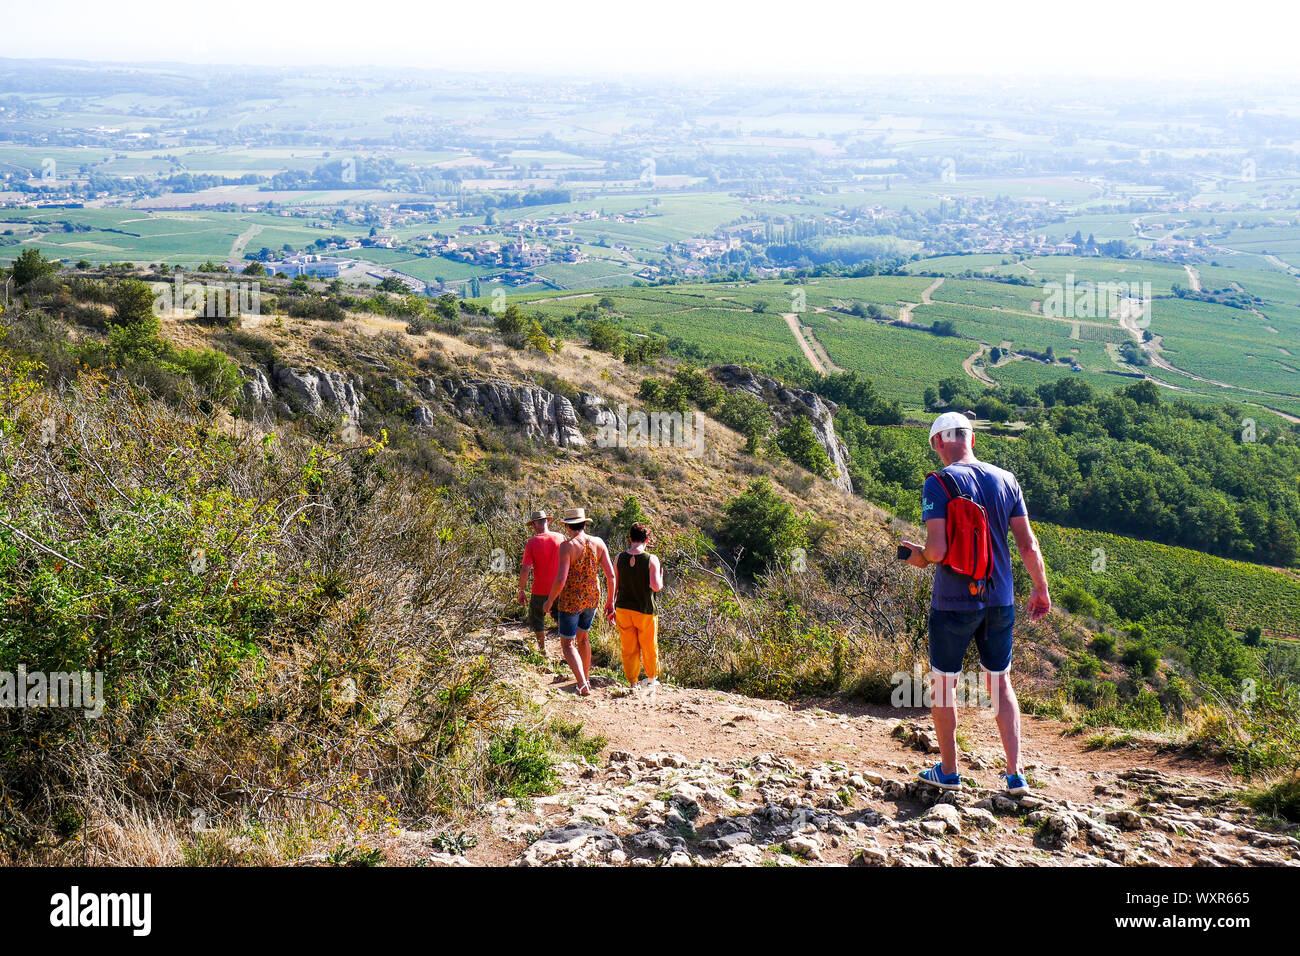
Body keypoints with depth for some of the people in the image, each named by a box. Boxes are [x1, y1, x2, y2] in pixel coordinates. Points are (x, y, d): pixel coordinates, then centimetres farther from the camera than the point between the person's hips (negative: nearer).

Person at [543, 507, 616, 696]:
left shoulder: (567, 547, -19)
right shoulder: (598, 543, -3)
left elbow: (561, 580, -24)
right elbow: (611, 575, -3)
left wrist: (549, 601, -8)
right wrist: (610, 601, 9)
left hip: (571, 601, -6)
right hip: (592, 598, 6)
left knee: (567, 644, 7)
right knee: (582, 638, 27)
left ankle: (583, 685, -7)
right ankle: (586, 678, 36)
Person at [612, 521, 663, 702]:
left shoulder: (620, 558, -3)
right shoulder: (651, 559, -13)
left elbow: (613, 584, 2)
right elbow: (656, 586, -19)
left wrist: (612, 607, 12)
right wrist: (660, 577, 3)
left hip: (623, 609, 3)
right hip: (645, 611, -3)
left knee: (629, 649, 12)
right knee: (649, 648, 17)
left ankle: (633, 684, 18)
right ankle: (652, 680, 31)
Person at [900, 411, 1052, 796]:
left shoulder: (938, 484, -13)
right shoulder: (1006, 481, 2)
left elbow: (938, 550, -21)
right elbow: (1028, 545, 3)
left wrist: (919, 557, 2)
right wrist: (1040, 588, 16)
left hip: (953, 602, -4)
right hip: (999, 601, 4)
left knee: (943, 683, 12)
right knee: (1000, 683, 16)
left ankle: (948, 771, 23)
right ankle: (1015, 774, 13)